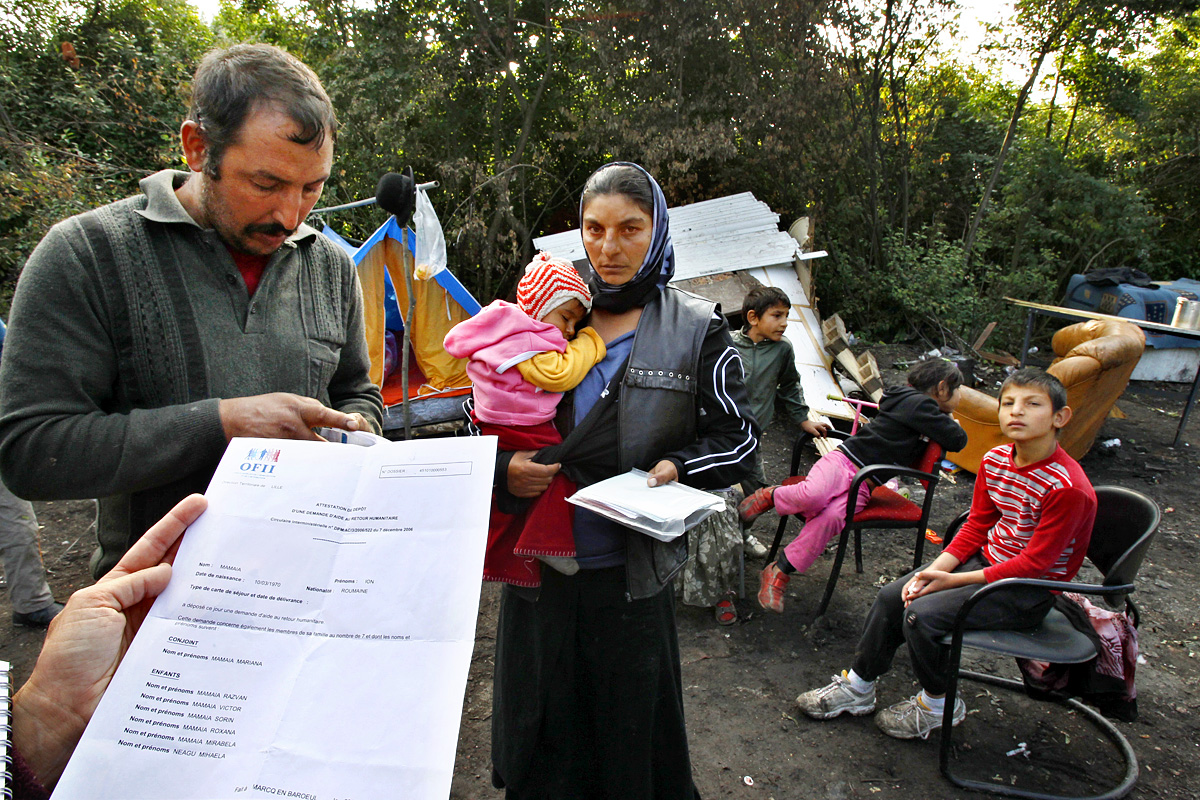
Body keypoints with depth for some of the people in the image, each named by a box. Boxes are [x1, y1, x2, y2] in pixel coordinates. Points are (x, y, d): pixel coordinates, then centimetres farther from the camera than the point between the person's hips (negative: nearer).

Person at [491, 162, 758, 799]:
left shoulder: (696, 329, -1)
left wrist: (678, 468, -16)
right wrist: (503, 471, -13)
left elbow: (738, 437, 3)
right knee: (543, 733, 17)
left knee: (631, 735, 15)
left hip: (630, 575, -2)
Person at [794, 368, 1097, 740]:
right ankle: (857, 688, 14)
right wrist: (934, 570, -11)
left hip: (1031, 589, -7)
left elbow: (1034, 563, -23)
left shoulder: (1068, 487, -25)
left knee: (922, 614, -22)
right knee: (892, 596, -3)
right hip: (988, 558, 7)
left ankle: (937, 705, 6)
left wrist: (953, 580, -22)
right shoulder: (995, 460, -3)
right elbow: (976, 527, 4)